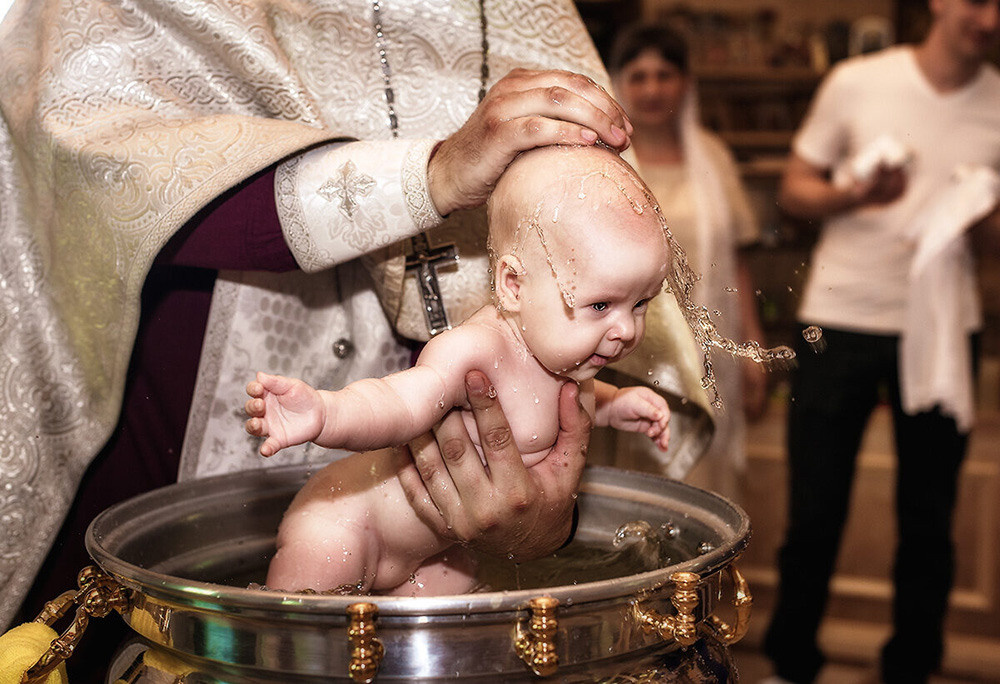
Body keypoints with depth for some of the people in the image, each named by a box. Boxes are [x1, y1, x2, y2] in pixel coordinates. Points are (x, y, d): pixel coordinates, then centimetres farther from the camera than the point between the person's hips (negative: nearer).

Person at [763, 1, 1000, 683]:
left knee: (928, 521, 7)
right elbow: (794, 190, 3)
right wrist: (858, 195, -17)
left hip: (943, 329, 2)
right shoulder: (856, 83, -1)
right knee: (814, 515, 5)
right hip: (841, 321, -1)